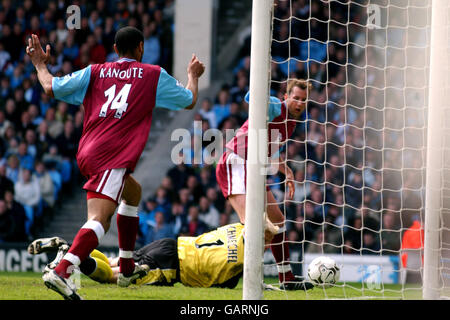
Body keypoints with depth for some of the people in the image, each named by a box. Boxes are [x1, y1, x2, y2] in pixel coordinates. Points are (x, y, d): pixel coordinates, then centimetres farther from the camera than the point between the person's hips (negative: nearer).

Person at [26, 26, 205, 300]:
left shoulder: (94, 72, 15)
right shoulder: (154, 75, 9)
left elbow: (52, 88, 10)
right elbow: (189, 101, 21)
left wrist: (41, 65, 28)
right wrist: (193, 75, 40)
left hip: (87, 152, 7)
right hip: (113, 157, -7)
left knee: (133, 192, 32)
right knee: (100, 220, -19)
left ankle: (127, 268, 34)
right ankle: (61, 272, -42)